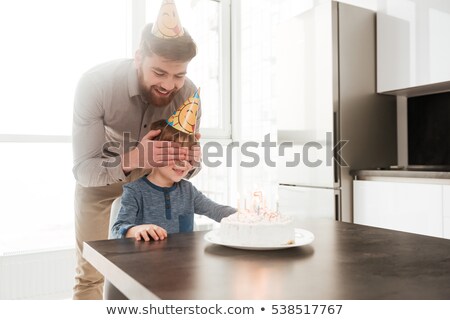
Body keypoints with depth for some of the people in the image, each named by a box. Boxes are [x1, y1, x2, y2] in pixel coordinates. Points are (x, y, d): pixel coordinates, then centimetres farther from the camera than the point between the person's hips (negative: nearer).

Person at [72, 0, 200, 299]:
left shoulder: (188, 93, -26)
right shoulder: (96, 83, -34)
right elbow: (83, 169, -33)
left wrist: (187, 161, -38)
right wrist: (132, 158, -50)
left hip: (150, 177, 2)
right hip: (99, 178, -2)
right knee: (91, 273, 3)